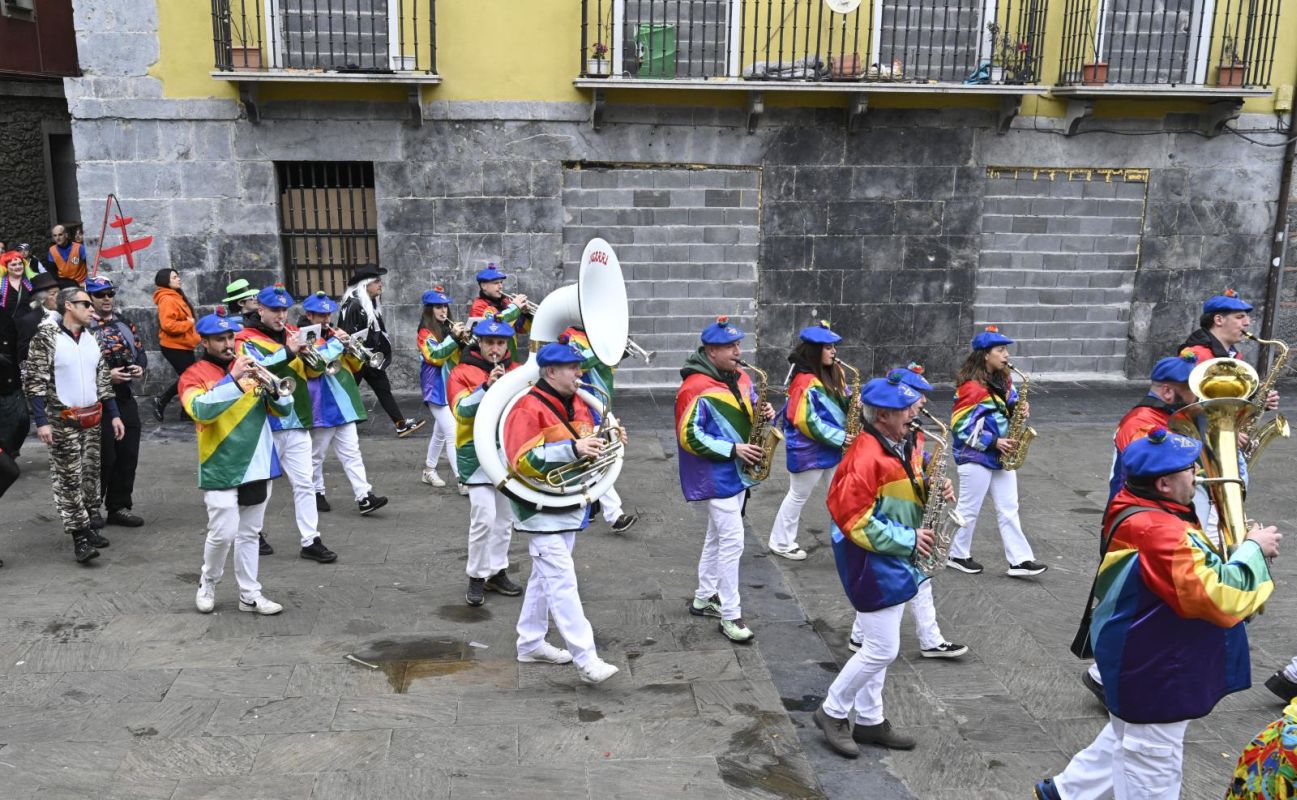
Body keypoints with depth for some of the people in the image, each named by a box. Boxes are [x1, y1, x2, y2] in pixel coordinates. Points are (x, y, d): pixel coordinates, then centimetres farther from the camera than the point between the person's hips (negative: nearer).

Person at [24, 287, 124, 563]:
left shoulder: (91, 338, 9)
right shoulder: (47, 337, -10)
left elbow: (103, 379, 14)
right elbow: (35, 381, -12)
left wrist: (114, 415, 11)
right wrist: (41, 421, -17)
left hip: (92, 419, 6)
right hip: (62, 421, -6)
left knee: (90, 473, 11)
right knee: (68, 479, -3)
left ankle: (85, 525, 22)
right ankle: (79, 536, -1)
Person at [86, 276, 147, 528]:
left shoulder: (125, 324, 13)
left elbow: (140, 352, 17)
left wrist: (140, 367, -4)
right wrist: (106, 375, -20)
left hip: (125, 398, 6)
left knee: (128, 455, 8)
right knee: (104, 457, -2)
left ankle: (119, 507, 20)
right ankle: (90, 508, 17)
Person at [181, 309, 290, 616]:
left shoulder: (250, 368, 11)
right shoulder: (194, 376, -2)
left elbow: (284, 410, 6)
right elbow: (201, 410, -23)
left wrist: (274, 388, -15)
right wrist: (234, 379, -31)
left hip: (259, 464, 4)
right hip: (221, 469, -4)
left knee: (249, 534, 11)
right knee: (223, 533, -5)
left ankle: (250, 594, 18)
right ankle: (207, 584, 20)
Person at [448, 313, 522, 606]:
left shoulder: (516, 371, 8)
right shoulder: (463, 372, -6)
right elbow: (462, 410, -20)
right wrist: (486, 386, -34)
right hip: (478, 454, -5)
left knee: (504, 519, 12)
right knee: (484, 518, -11)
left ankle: (497, 572, 26)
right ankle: (476, 577, 4)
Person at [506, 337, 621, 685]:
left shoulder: (577, 404, 9)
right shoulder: (528, 409, -18)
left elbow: (588, 446, 21)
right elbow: (522, 460, -27)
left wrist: (608, 439, -3)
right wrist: (572, 448, -35)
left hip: (571, 506, 9)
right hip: (542, 509, -9)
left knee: (545, 576, 18)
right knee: (562, 581, -10)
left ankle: (530, 643, 32)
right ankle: (585, 659, -9)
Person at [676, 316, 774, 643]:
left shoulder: (741, 378, 7)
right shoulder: (696, 388, -19)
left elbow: (748, 415, 18)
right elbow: (689, 437, -21)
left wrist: (764, 413, -6)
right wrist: (733, 449, -23)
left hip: (738, 472, 9)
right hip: (717, 475, -9)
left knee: (718, 537, 18)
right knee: (732, 542, -9)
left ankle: (704, 599, 32)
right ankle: (730, 616, 1)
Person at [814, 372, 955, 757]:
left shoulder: (907, 446, 4)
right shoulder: (865, 457, -24)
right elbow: (854, 520, -25)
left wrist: (934, 491, -3)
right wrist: (907, 539, -21)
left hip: (895, 561, 9)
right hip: (872, 563, -9)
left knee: (879, 645, 16)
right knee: (883, 649, -3)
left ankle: (869, 721, 29)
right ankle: (832, 712, 15)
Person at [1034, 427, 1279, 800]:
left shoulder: (1138, 510, 0)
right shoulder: (1158, 532, -31)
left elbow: (1193, 567, 13)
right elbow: (1218, 596, -32)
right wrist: (1253, 549, -18)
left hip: (1146, 660, 10)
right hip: (1153, 671, -10)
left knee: (1127, 737, 29)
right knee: (1153, 770, 8)